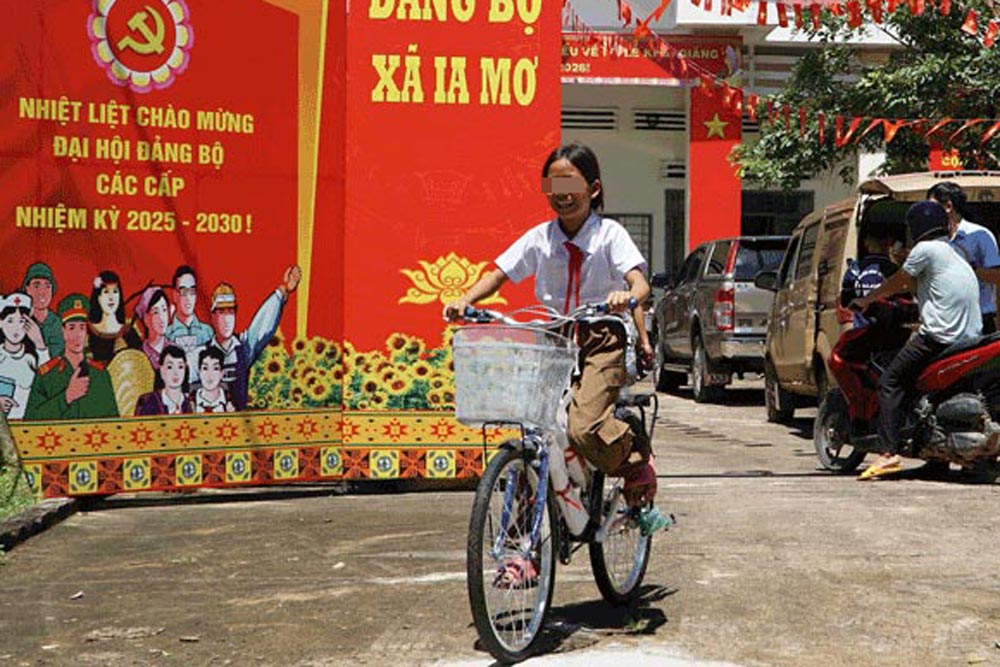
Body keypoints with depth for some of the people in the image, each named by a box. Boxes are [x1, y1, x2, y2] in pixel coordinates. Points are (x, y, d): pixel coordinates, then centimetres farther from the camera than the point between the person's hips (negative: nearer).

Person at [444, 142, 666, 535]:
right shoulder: (540, 237, 6)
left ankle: (637, 461, 7)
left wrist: (629, 297, -42)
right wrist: (466, 300, -16)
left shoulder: (609, 234, -4)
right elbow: (499, 273, 3)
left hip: (602, 342, -4)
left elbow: (640, 282, -17)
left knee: (584, 428, -25)